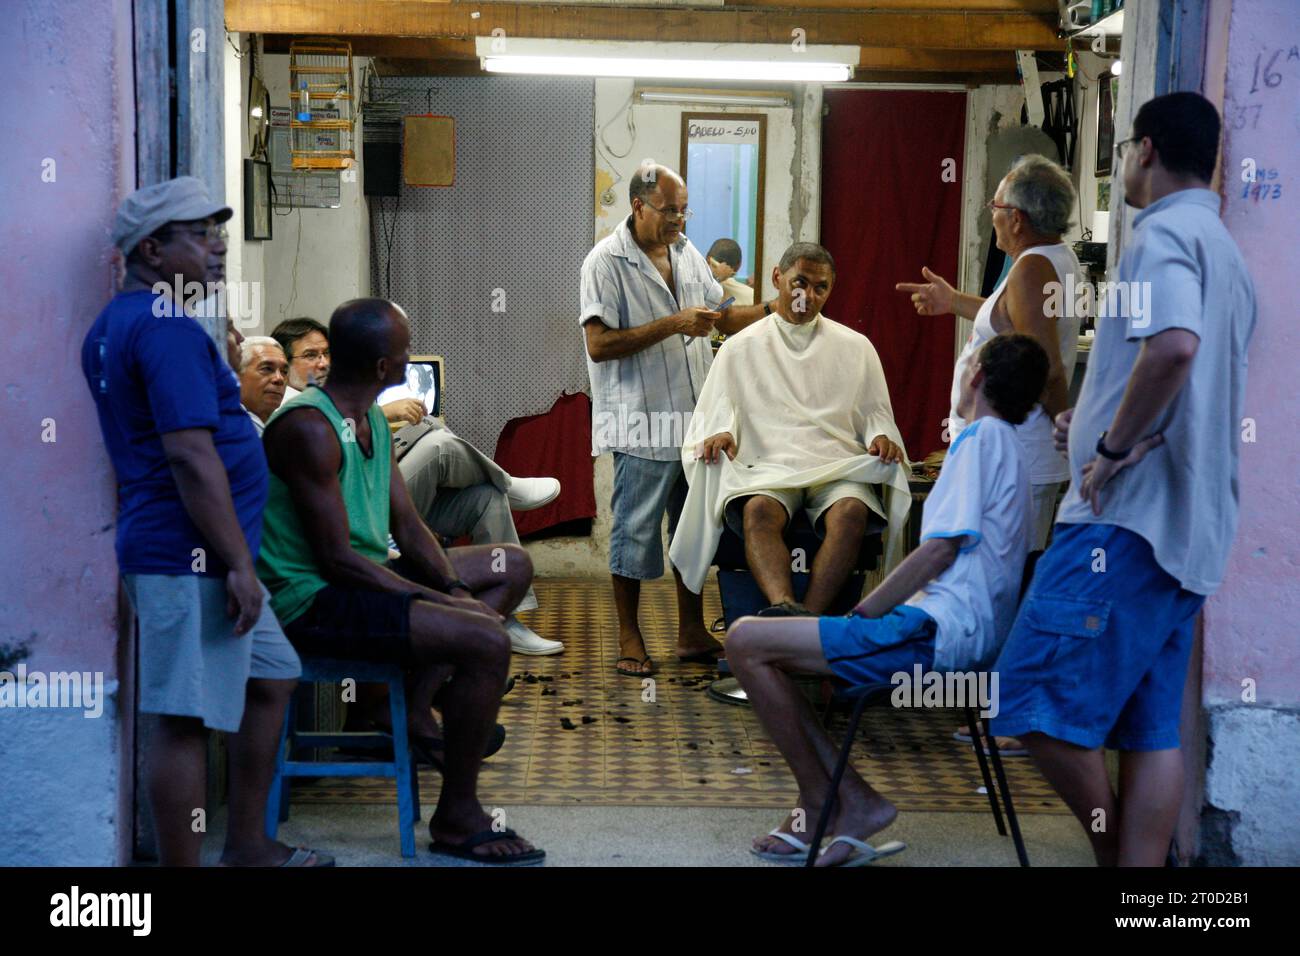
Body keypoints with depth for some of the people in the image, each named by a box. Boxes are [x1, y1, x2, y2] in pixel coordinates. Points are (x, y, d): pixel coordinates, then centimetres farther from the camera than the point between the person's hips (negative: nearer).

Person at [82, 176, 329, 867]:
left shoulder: (112, 325, 16)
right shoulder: (168, 327, -16)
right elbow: (190, 456, -23)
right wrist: (238, 564, -21)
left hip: (166, 553, 11)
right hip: (190, 558, -11)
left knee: (273, 679, 20)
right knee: (184, 721, -5)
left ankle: (246, 845, 29)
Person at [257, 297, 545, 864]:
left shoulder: (373, 423, 10)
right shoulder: (310, 429, -20)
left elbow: (408, 529, 10)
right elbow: (338, 559, -24)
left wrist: (456, 592, -7)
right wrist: (442, 602, -21)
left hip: (363, 578, 10)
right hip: (312, 601, -10)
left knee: (513, 567, 16)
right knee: (486, 641, -26)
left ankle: (417, 707, 2)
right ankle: (456, 820, -11)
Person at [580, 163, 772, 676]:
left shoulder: (687, 253, 12)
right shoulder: (606, 262, -10)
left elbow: (721, 316, 22)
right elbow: (599, 345, -18)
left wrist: (777, 308, 6)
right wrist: (673, 325, -20)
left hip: (694, 416, 7)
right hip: (642, 420, -7)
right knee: (636, 529, 1)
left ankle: (692, 634, 24)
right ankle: (629, 639, 14)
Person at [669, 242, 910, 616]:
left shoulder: (855, 347, 21)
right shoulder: (740, 348, 19)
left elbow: (875, 414, 21)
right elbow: (712, 419, 16)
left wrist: (881, 437, -2)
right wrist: (719, 434, -8)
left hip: (837, 465, 1)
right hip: (767, 465, -1)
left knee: (852, 512, -36)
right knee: (758, 510, -37)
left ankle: (809, 617, -49)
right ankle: (784, 606, -58)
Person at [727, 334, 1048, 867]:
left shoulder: (984, 437, -7)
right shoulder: (1006, 443, 24)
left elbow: (941, 548, -16)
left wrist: (864, 614, -8)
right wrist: (872, 612, 15)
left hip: (940, 632, -10)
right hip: (968, 636, 10)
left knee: (746, 641, -11)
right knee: (768, 657, 12)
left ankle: (820, 804, -2)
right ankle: (854, 802, 3)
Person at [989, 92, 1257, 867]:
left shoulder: (1165, 232, -9)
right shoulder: (1225, 250, 21)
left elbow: (1174, 344, -29)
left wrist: (1115, 444, -18)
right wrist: (1099, 422, 18)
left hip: (1133, 512, -10)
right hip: (1190, 525, 10)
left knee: (1036, 700, -8)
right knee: (1150, 726, 8)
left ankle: (1113, 851, 2)